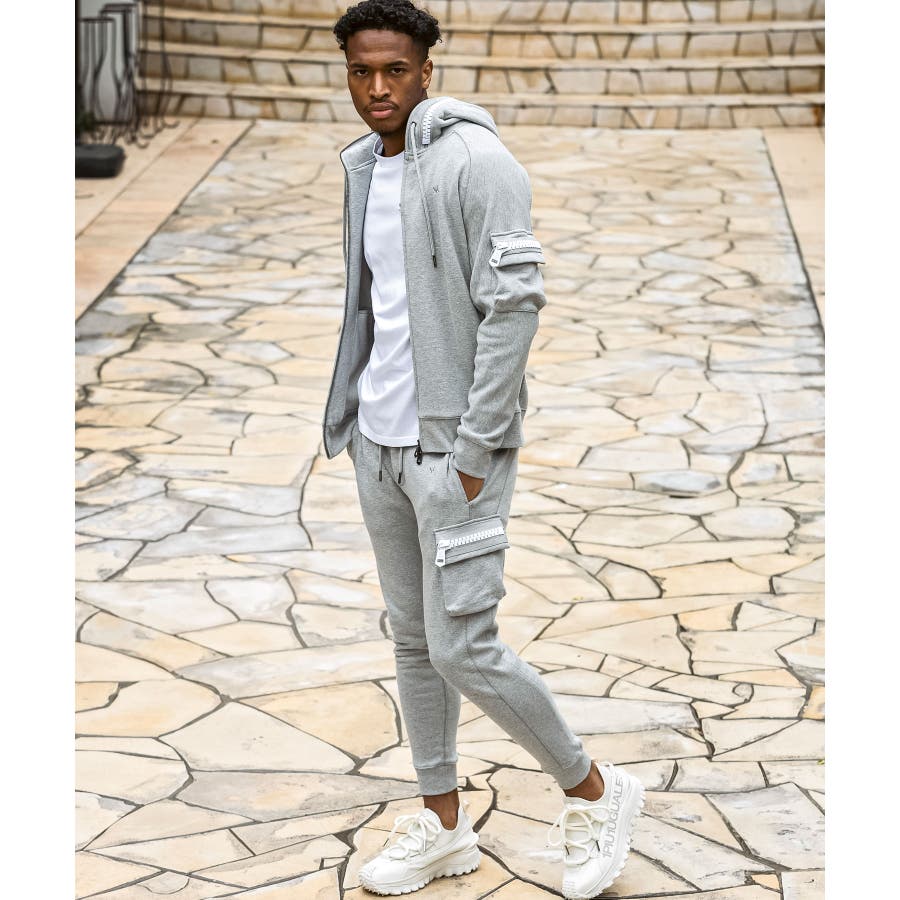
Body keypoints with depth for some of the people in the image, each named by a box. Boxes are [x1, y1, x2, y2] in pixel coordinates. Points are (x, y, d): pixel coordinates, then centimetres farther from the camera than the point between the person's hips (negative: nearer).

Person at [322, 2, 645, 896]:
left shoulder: (476, 162, -14)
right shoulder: (364, 166, 11)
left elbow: (515, 305, -18)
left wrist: (472, 451, -19)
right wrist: (353, 415, 13)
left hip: (453, 444, -8)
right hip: (380, 439, 8)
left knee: (462, 648, -8)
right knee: (411, 637, 14)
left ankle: (595, 791, 13)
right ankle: (443, 825, 27)